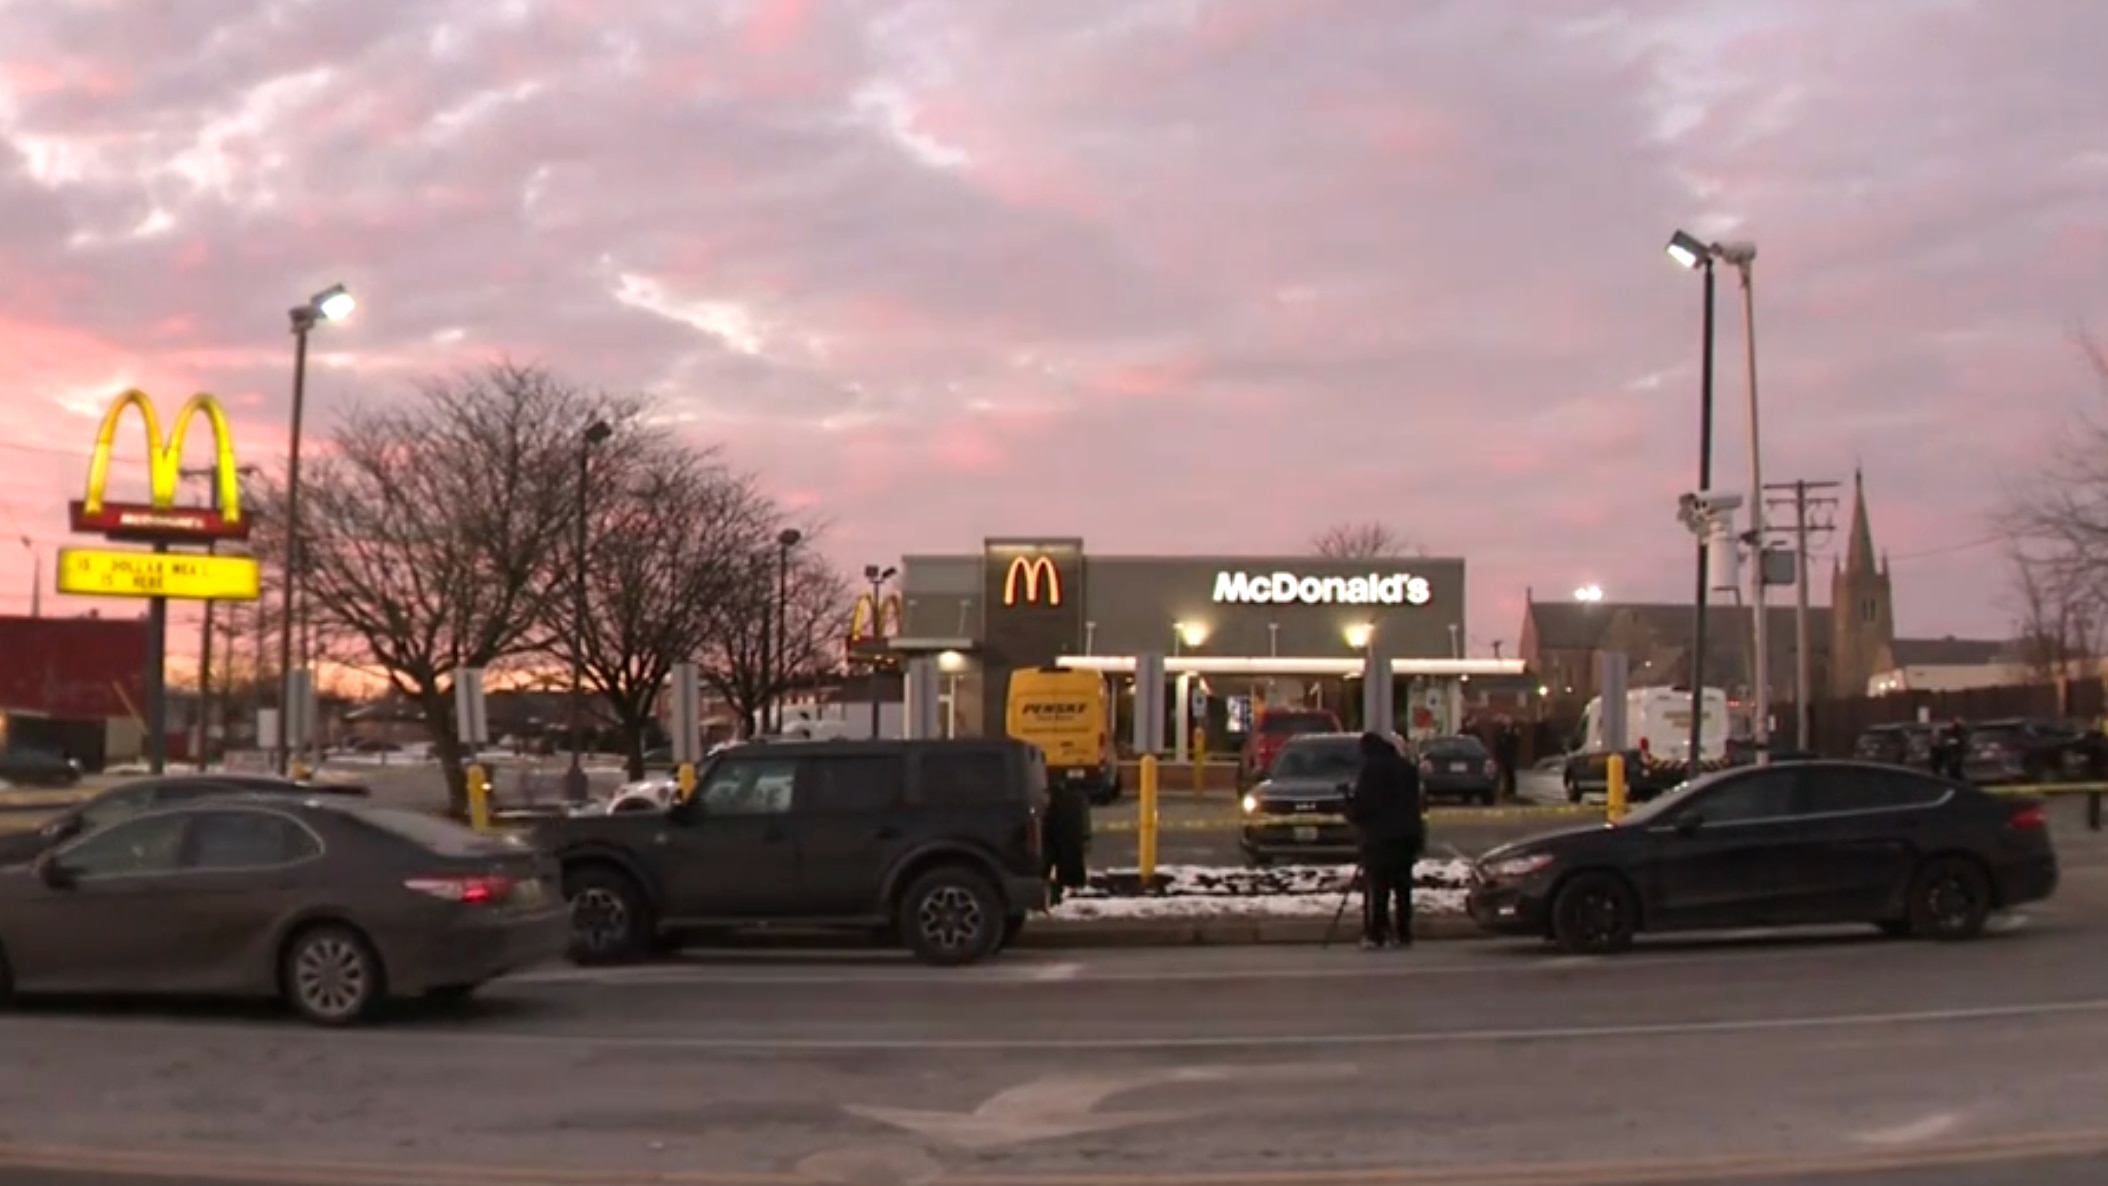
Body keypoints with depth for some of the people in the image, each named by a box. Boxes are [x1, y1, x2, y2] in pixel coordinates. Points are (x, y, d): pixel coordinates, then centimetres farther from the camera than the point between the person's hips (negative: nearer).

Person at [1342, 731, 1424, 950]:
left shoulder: (1371, 769, -8)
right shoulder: (1407, 768, 14)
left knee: (1377, 887, -5)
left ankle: (1374, 934, -8)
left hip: (1380, 836, -7)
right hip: (1407, 835, 7)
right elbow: (1415, 803, 17)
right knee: (1403, 886, 10)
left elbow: (1362, 803, -11)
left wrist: (1353, 814, 9)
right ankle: (1403, 934, 10)